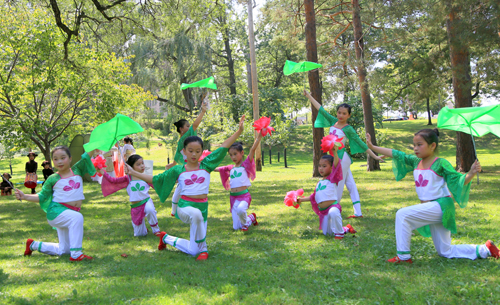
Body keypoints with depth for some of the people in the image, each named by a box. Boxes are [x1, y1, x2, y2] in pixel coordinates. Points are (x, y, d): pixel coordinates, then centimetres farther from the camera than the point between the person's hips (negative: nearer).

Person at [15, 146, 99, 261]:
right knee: (77, 217, -38)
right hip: (57, 210, -5)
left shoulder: (77, 170, 5)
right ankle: (76, 254, -38)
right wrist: (24, 196, -8)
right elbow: (42, 196, 3)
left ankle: (34, 245, 36)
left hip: (71, 213, 5)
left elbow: (86, 156, -3)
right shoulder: (53, 179, -2)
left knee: (63, 250, 15)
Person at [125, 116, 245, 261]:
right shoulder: (178, 170, 1)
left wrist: (239, 131, -8)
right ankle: (202, 248, -19)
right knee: (196, 213, -41)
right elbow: (155, 179, 7)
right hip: (184, 207, -2)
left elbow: (223, 148, -3)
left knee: (192, 251, 3)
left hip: (202, 207, 2)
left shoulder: (205, 165, 1)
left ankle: (166, 238, 31)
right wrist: (134, 173, 2)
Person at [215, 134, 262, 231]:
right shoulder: (230, 168, 12)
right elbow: (217, 169, 26)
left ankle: (245, 222, -7)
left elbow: (253, 150, -13)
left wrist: (258, 137, -23)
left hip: (244, 196, -5)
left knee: (240, 210, -39)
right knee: (236, 227, 4)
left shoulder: (245, 165, -1)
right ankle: (251, 218, 33)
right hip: (233, 197, 5)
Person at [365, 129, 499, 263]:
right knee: (445, 252, 14)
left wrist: (471, 173, -31)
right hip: (429, 209, 8)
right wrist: (373, 147, 2)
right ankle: (485, 250, 23)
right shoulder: (415, 161, 7)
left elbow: (459, 180, -13)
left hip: (440, 206, -8)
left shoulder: (440, 163, -11)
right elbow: (396, 155, 6)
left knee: (402, 214, -18)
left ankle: (403, 256, -11)